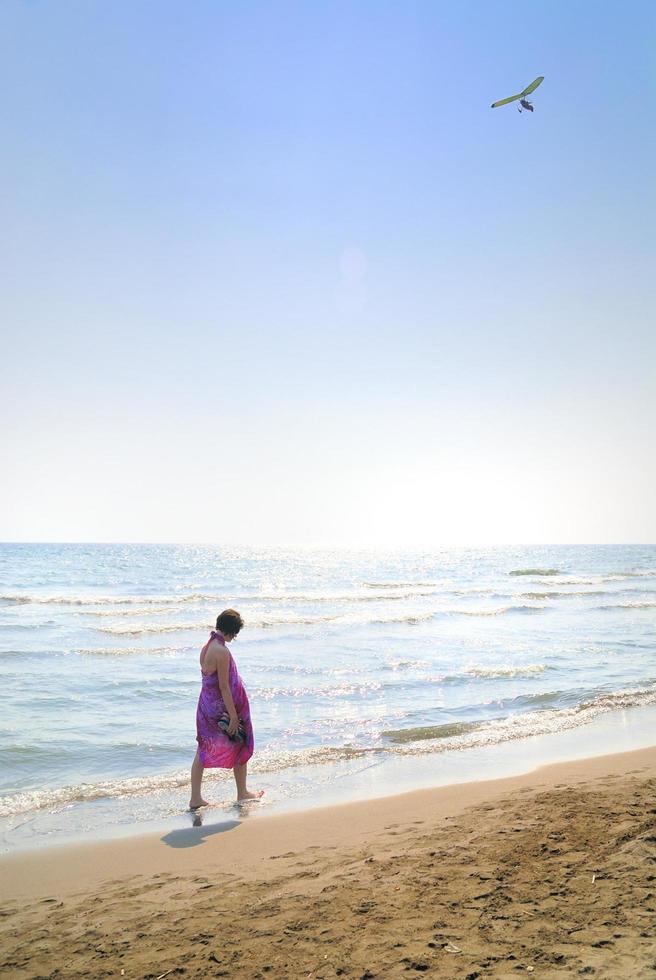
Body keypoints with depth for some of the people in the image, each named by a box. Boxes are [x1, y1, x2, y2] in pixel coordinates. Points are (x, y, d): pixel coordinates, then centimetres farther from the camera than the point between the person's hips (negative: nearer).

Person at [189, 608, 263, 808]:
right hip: (223, 707, -8)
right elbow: (224, 686, -22)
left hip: (207, 704, 8)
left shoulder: (206, 647, 4)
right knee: (240, 747, 13)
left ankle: (195, 798, 14)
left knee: (202, 751, 11)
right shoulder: (222, 651, -23)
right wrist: (234, 716, -17)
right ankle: (242, 793, 27)